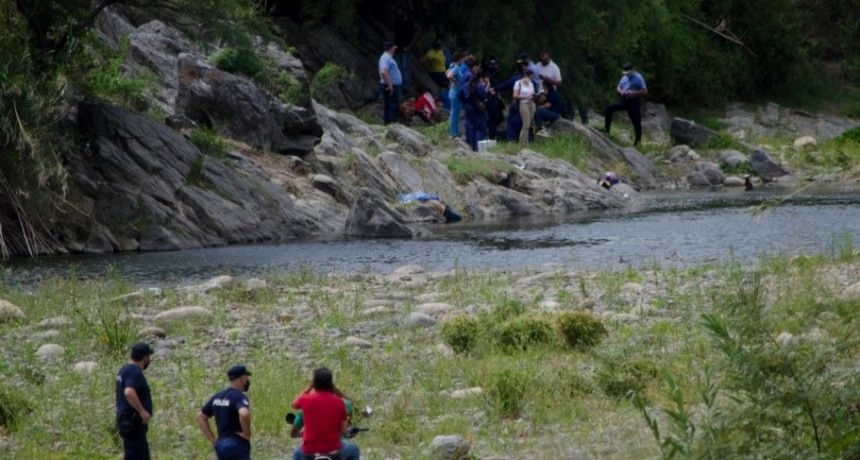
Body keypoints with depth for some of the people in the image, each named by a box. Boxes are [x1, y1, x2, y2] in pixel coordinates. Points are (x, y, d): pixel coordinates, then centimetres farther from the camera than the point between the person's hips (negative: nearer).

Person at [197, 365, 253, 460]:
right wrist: (247, 433, -18)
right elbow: (244, 414, -35)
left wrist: (213, 440, 16)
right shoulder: (240, 397, -13)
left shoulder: (218, 396, 13)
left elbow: (201, 417, 20)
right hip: (237, 445, -8)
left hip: (221, 445, 8)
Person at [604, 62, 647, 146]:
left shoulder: (638, 78, -8)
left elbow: (645, 91, -14)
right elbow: (618, 88, 19)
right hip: (624, 100, 6)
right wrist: (621, 91, -5)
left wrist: (632, 92, -23)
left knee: (636, 121, -2)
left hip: (634, 102, -6)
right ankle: (606, 130, -2)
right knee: (609, 109, -7)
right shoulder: (624, 77, 11)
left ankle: (638, 141, 7)